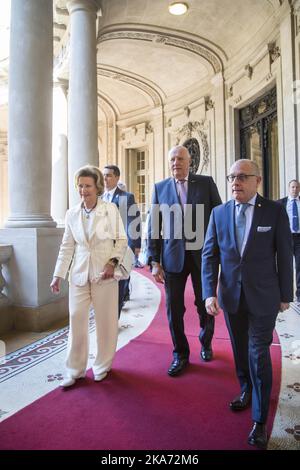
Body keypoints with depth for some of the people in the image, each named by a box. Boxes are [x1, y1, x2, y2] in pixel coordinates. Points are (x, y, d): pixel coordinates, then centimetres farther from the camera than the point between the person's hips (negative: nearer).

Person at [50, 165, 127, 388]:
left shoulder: (110, 209, -4)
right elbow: (67, 246, 9)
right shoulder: (72, 214, 7)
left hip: (104, 273, -2)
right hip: (79, 274, 3)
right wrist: (58, 275, 6)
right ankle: (75, 370, 21)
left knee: (106, 321, 7)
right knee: (77, 321, 5)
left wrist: (112, 262, -14)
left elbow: (122, 240, -1)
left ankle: (103, 366, 27)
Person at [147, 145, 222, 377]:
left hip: (203, 254, 0)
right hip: (173, 256, 1)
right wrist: (155, 261, -1)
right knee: (174, 309, 6)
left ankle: (206, 343, 42)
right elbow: (153, 227, 3)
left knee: (205, 305, 13)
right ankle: (180, 354, 27)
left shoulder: (206, 183, 3)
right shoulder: (160, 188, 5)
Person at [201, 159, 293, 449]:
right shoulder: (219, 213, -1)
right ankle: (246, 392, 45)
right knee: (240, 351, 19)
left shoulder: (275, 211, -7)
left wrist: (285, 295, 1)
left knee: (258, 355, 2)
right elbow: (209, 254, -2)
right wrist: (209, 293, -10)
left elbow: (284, 256, -3)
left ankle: (259, 421, 20)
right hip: (231, 296, 3)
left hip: (263, 297, -3)